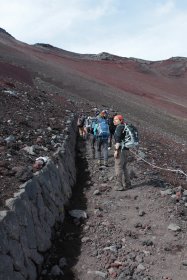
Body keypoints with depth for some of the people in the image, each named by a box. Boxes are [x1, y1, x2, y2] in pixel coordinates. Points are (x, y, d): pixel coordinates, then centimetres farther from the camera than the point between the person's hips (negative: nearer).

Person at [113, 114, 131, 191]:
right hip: (126, 150, 9)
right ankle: (127, 184, 22)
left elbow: (118, 140, -21)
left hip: (120, 150, -9)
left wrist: (116, 150, -21)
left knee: (118, 168, -3)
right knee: (124, 167, 17)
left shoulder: (119, 127, -13)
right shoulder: (124, 127, 15)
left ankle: (119, 186, 0)